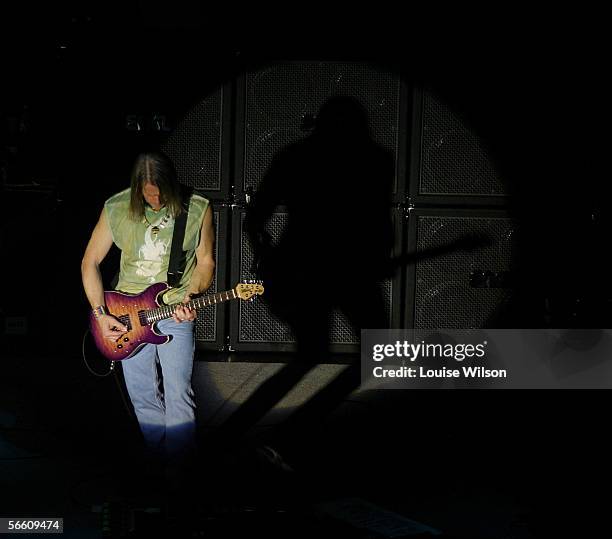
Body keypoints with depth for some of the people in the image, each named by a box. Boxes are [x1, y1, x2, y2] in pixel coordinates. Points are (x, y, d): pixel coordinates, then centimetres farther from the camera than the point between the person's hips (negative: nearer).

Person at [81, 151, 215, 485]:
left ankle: (179, 466, 8)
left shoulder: (197, 210, -9)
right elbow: (90, 261, 0)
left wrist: (190, 296, -16)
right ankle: (156, 459, 27)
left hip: (175, 314, -2)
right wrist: (100, 314, -6)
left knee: (179, 397, -7)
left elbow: (205, 262, 2)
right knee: (142, 396, 9)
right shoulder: (116, 209, -8)